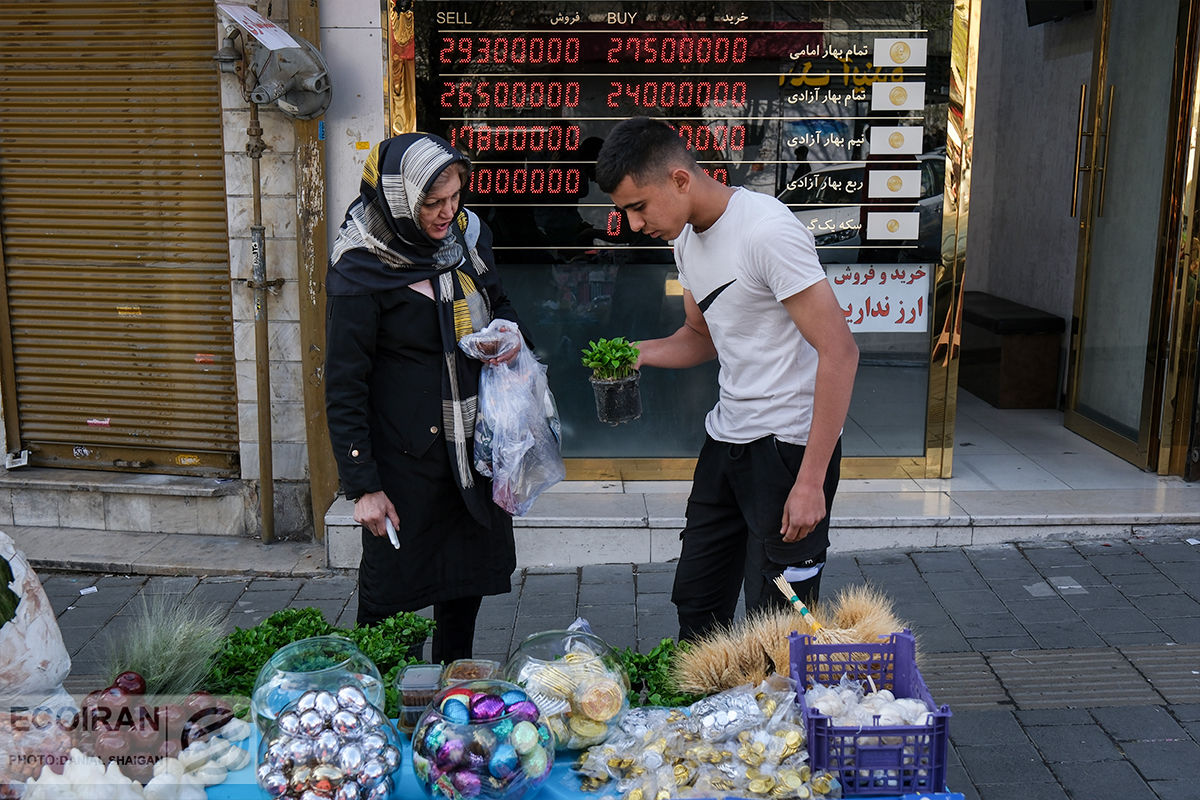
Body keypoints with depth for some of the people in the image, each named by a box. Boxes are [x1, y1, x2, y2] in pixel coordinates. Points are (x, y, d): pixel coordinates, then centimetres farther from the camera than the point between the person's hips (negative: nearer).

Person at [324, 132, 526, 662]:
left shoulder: (466, 236, 2)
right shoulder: (359, 274, -16)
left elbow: (497, 303, 21)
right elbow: (344, 390, -14)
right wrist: (363, 486, -14)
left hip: (473, 448, 7)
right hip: (405, 460, -6)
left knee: (469, 577, 18)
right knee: (390, 592, 5)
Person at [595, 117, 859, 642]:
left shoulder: (766, 230, -20)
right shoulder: (687, 239, 8)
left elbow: (839, 351, -22)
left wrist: (810, 481, -23)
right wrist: (638, 353, 0)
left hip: (790, 443, -8)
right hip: (727, 437, 8)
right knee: (696, 605, 15)